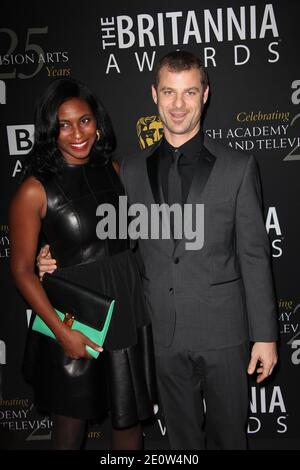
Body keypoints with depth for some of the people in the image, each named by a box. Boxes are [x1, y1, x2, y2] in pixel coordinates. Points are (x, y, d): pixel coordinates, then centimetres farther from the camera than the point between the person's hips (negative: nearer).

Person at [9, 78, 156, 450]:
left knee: (130, 417, 18)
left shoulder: (112, 170, 1)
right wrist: (61, 331, -15)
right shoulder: (35, 190, -14)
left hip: (127, 311, 4)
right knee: (71, 424, 17)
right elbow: (22, 270, -11)